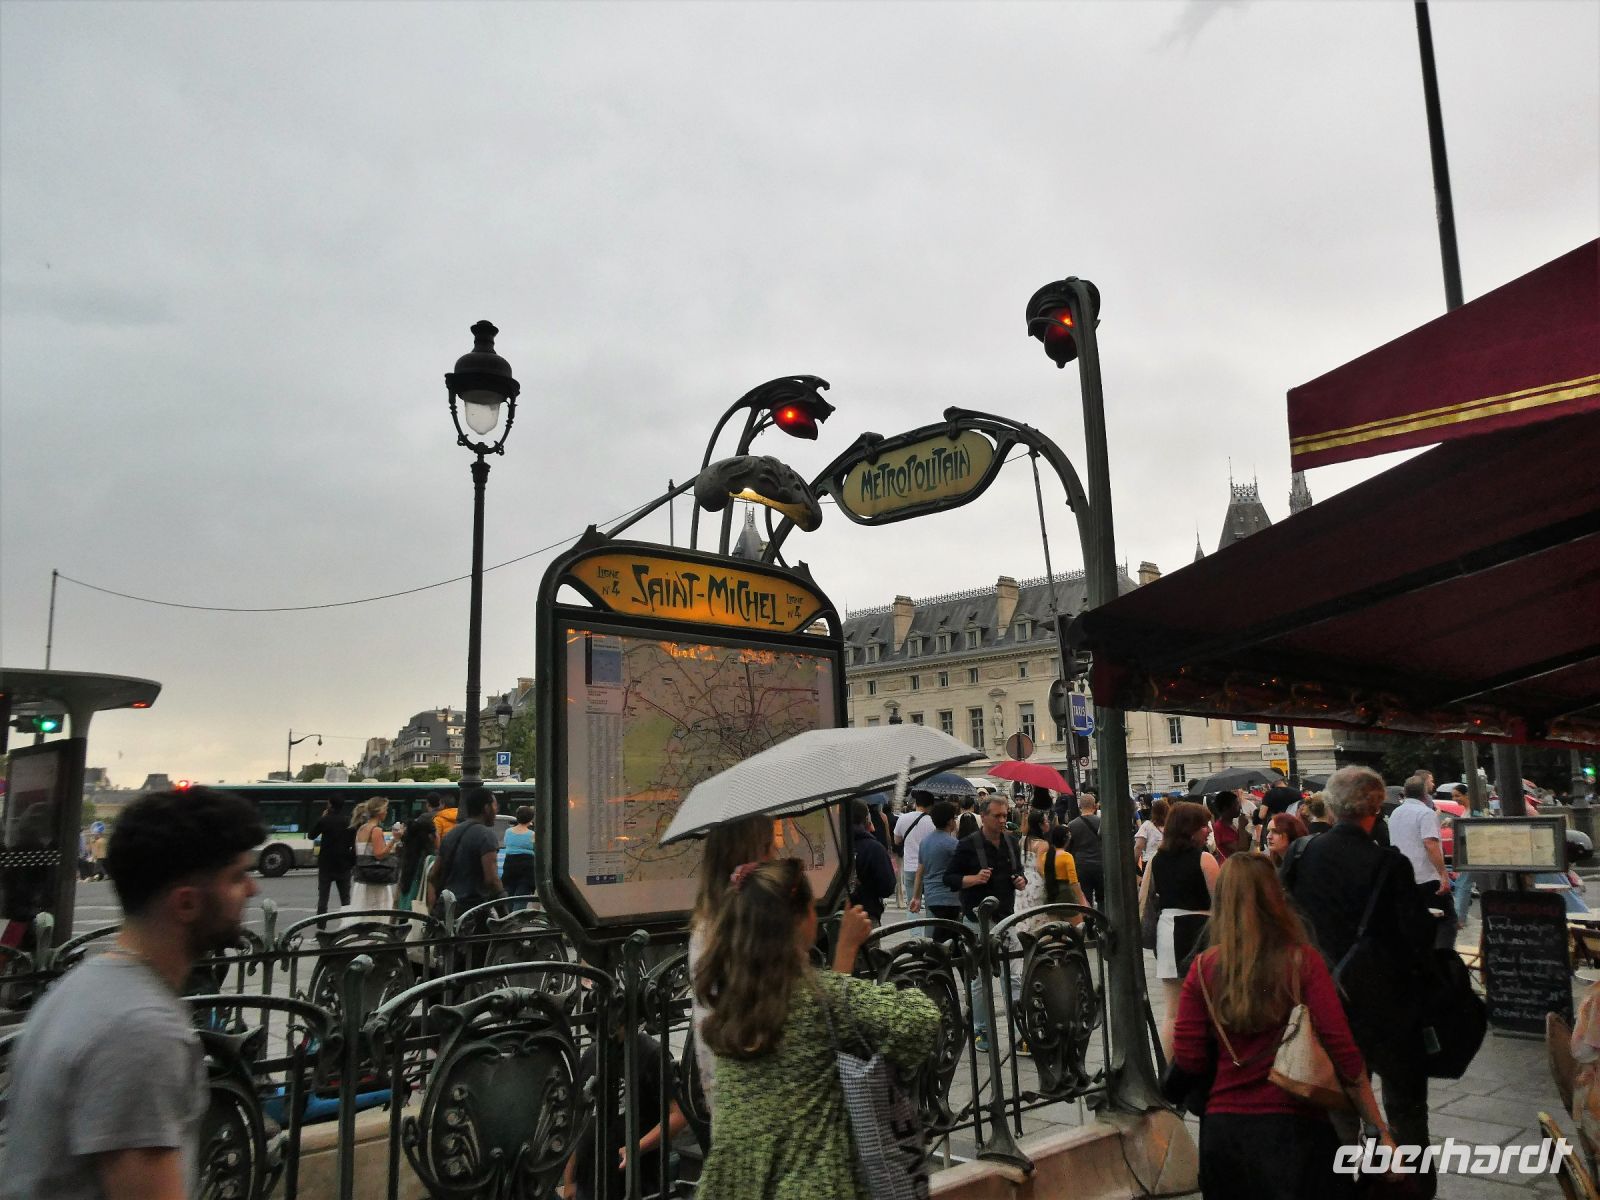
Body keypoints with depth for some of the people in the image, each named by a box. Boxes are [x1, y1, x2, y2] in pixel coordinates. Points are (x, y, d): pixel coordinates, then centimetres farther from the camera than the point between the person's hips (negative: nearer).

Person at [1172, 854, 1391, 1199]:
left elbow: (1187, 1059, -3)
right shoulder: (1303, 961, -9)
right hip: (1294, 1128, -2)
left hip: (1222, 1128, 3)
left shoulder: (1204, 967, -5)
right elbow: (1343, 1051, -12)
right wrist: (1381, 1130, -4)